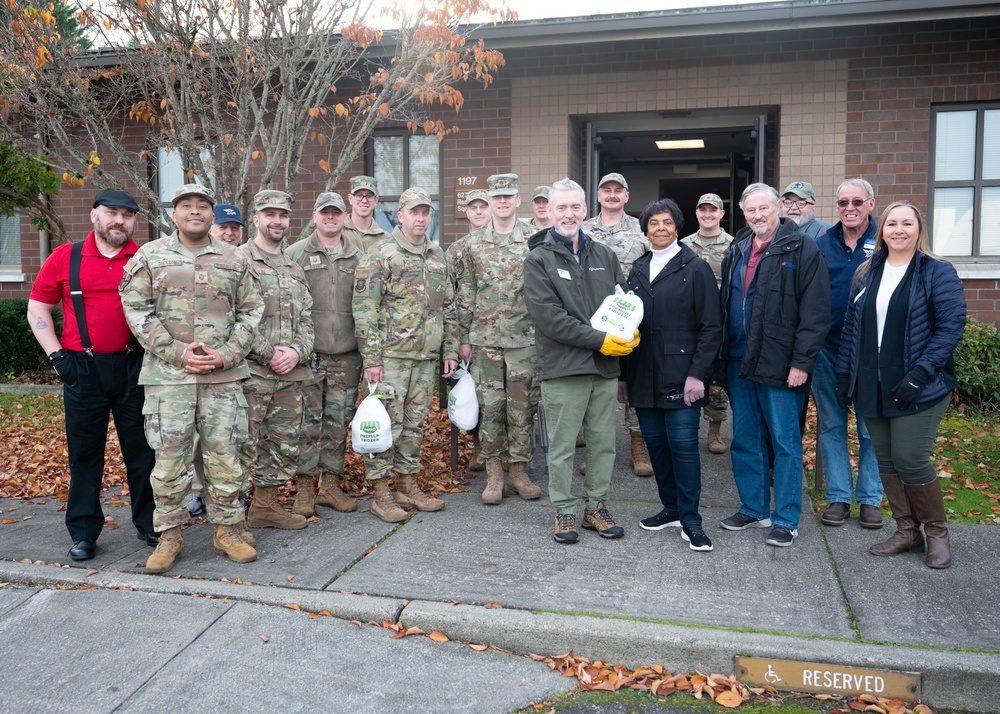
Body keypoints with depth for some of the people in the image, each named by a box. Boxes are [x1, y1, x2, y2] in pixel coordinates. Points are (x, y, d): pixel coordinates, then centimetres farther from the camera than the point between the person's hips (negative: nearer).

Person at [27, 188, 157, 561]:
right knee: (84, 452, 8)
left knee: (142, 450, 7)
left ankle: (149, 524, 20)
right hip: (83, 369, 0)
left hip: (133, 366, 0)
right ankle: (83, 533, 19)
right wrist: (56, 355, -1)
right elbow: (37, 309, 8)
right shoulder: (65, 258, 3)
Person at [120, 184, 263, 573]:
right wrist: (177, 353, -10)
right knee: (169, 458, 3)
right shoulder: (150, 256, 6)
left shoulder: (234, 261, 10)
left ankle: (228, 530, 18)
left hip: (224, 376, 1)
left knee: (225, 456, 5)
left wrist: (227, 354, -6)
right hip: (168, 375, -1)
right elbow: (136, 310, 0)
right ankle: (169, 536, 17)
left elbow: (251, 311, 9)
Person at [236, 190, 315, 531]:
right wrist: (269, 353, -15)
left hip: (290, 375, 7)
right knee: (242, 445, -5)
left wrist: (296, 351, -5)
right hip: (250, 372, -7)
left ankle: (266, 504, 27)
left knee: (284, 445, 13)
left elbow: (306, 320, 15)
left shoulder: (295, 269, 18)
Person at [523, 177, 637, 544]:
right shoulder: (538, 260, -3)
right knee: (562, 446, 4)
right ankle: (564, 511, 18)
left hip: (606, 365, 5)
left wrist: (630, 334, -7)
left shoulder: (605, 255, 13)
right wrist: (599, 340, -16)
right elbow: (548, 316, -14)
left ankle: (596, 506, 26)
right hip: (563, 367, -4)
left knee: (604, 443, 11)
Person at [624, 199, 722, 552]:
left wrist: (697, 374, -14)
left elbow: (711, 327, -6)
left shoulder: (696, 268, -1)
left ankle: (690, 520, 7)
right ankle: (671, 508, 25)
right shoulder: (637, 270, 14)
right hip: (643, 377, 5)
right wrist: (623, 374, 12)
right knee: (656, 444, 10)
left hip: (680, 378, -5)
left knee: (683, 446, -5)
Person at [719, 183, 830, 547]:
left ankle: (787, 519, 13)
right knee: (745, 441, 13)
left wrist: (802, 362, -17)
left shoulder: (802, 250, -7)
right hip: (739, 363, 7)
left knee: (786, 442, 2)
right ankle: (754, 509, 27)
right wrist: (722, 354, 12)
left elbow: (815, 312, -12)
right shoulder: (735, 252, 13)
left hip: (780, 365, -6)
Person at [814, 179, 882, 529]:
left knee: (871, 428, 6)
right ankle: (838, 496, 20)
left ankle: (870, 498, 20)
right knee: (831, 425, 9)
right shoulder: (822, 243, 4)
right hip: (827, 348, 2)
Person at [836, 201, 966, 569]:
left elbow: (951, 327, -11)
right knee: (886, 459, 9)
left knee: (910, 459, -6)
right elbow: (851, 326, 13)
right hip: (872, 387, 5)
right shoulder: (866, 273, 10)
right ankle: (907, 532, 23)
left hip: (918, 389, -5)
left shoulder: (938, 272, -5)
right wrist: (844, 373, 8)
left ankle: (937, 533, 16)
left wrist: (920, 375, -19)